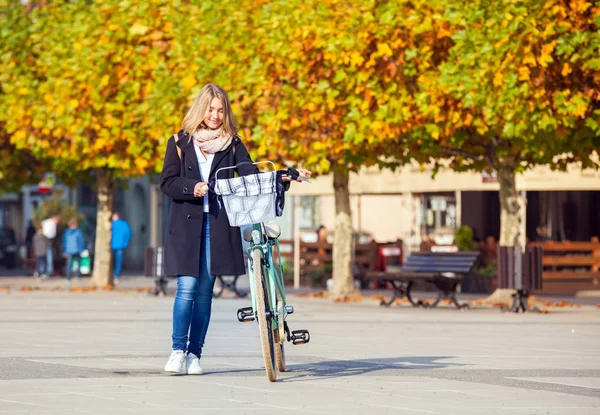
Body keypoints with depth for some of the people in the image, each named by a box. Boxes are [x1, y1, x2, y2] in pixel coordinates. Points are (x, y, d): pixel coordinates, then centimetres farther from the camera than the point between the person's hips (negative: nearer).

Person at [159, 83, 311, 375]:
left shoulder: (232, 144, 10)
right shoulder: (180, 142, 7)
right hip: (186, 223, -1)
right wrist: (192, 187, -18)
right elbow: (167, 183, 0)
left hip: (218, 224, 1)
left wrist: (282, 178, -17)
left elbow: (251, 176, -1)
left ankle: (194, 353, 9)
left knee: (204, 291, 3)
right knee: (187, 288, -10)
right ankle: (178, 351, -3)